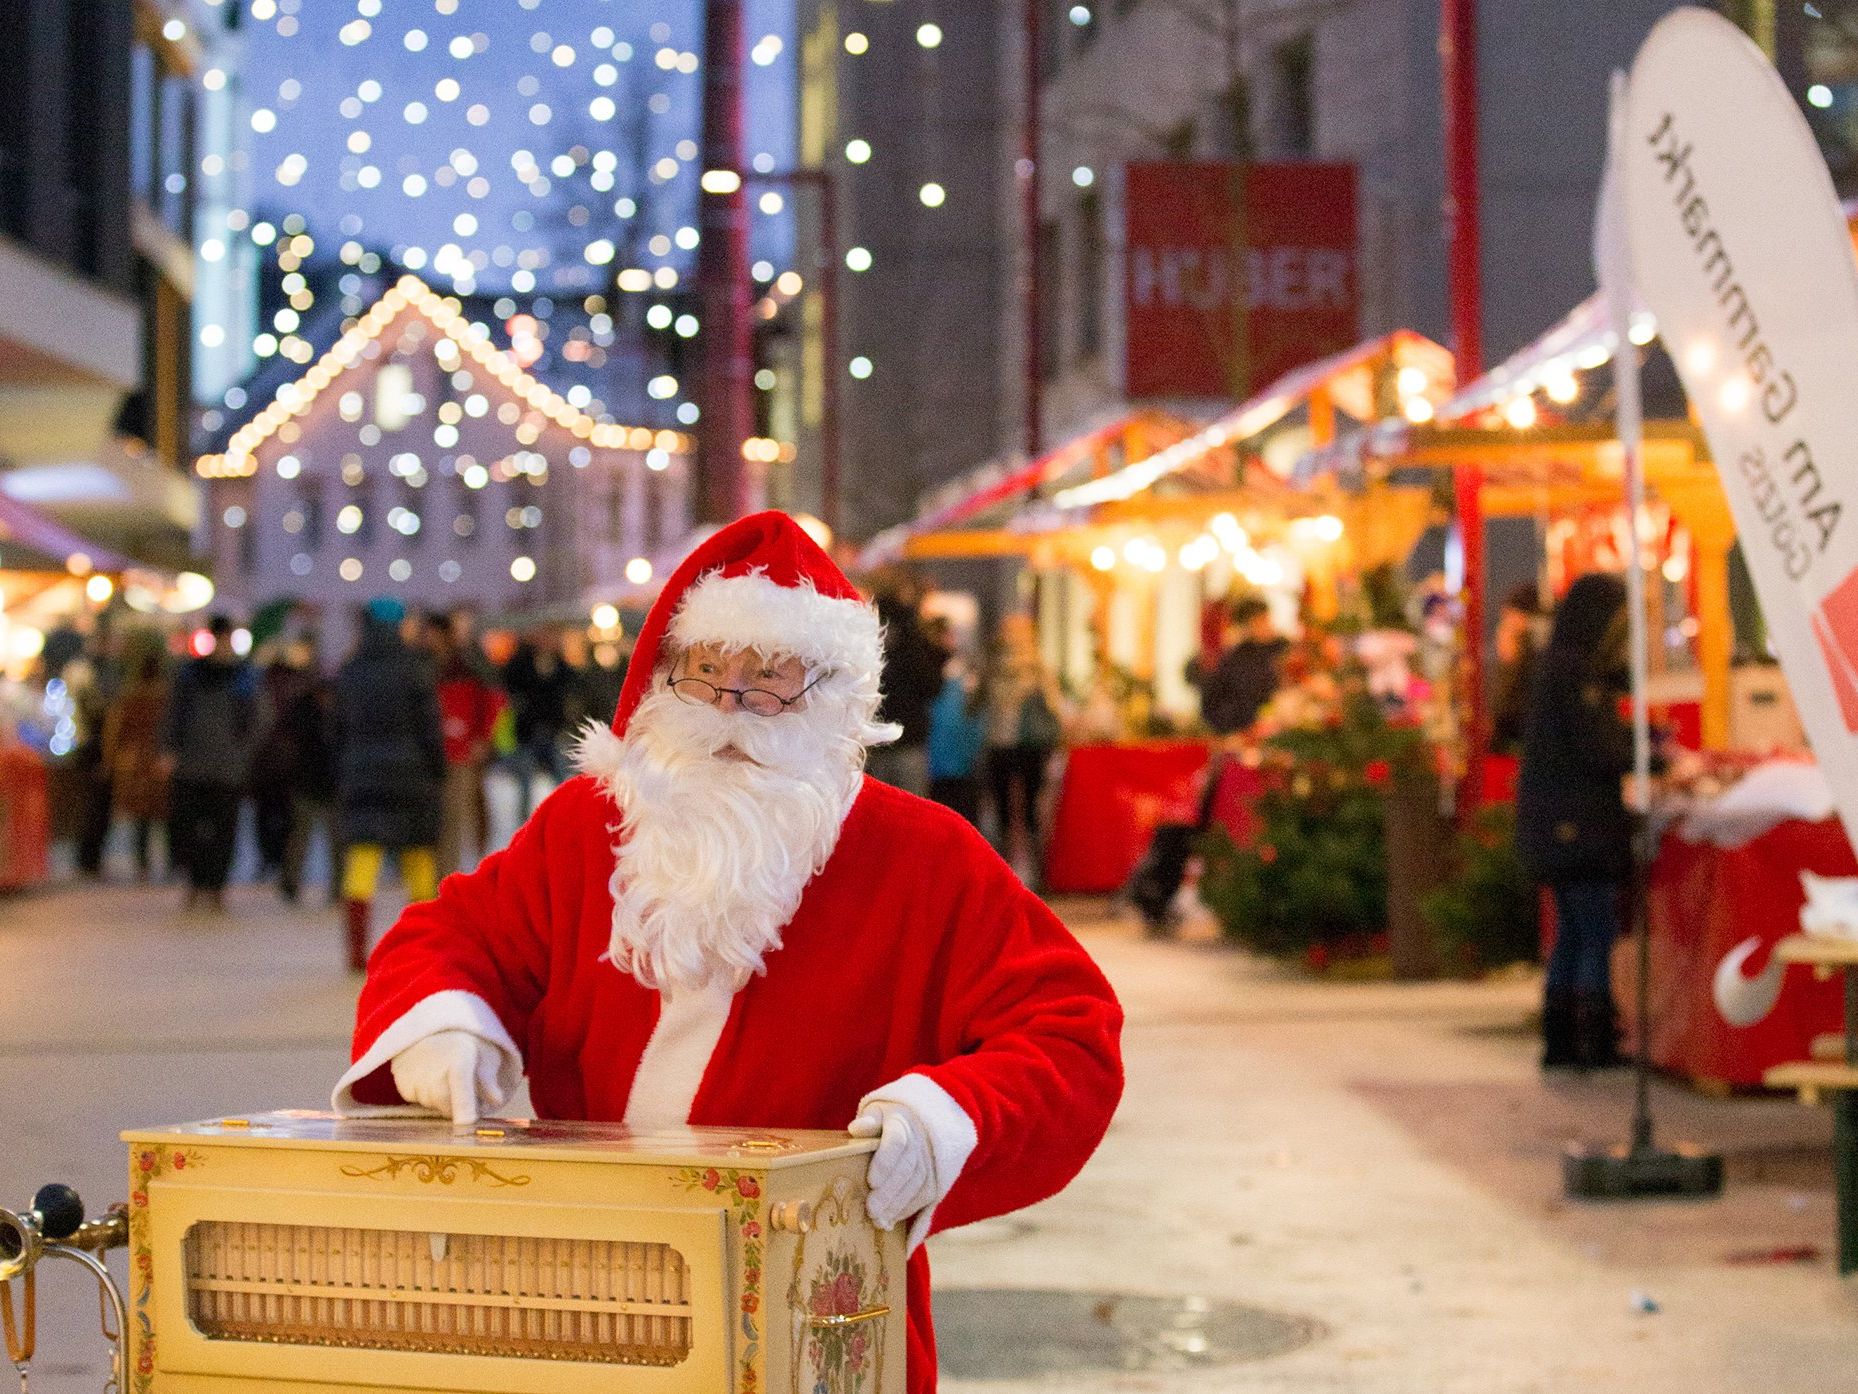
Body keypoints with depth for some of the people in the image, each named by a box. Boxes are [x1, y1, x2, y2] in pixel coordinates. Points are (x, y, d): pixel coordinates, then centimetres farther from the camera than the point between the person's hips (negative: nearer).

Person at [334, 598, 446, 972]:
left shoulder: (348, 673, 6)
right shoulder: (415, 670, -5)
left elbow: (339, 731, 10)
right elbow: (430, 729, -6)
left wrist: (339, 783, 16)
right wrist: (438, 775, 1)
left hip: (360, 776, 2)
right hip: (411, 776, -2)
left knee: (360, 866, -4)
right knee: (420, 861, 11)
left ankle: (357, 949, -15)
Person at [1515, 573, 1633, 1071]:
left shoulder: (1559, 665, 15)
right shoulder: (1576, 670, -15)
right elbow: (1602, 749, -18)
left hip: (1559, 826, 10)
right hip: (1581, 823, -10)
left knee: (1572, 935, 14)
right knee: (1598, 936, -7)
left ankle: (1559, 1040, 18)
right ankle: (1596, 1044, -7)